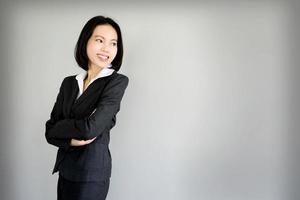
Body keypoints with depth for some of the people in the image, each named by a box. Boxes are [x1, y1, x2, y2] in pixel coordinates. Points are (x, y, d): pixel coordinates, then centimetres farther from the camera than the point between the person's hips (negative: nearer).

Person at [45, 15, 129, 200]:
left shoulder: (117, 81, -12)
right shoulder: (69, 83, 4)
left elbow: (90, 128, -22)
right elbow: (50, 131, 2)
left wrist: (59, 128, -6)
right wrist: (71, 140, -17)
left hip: (92, 173, -5)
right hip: (65, 169, 5)